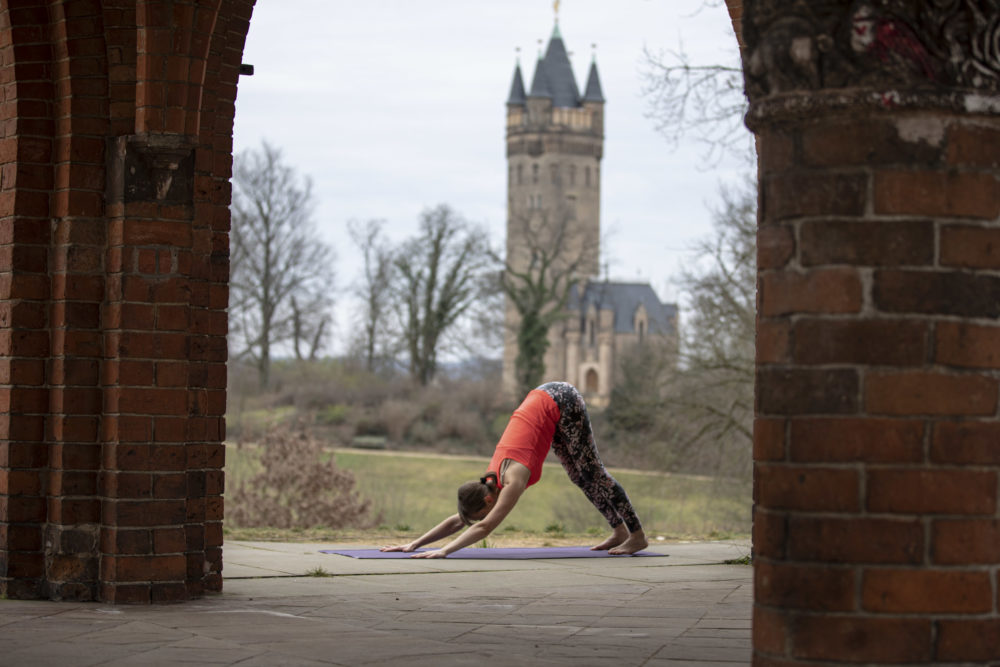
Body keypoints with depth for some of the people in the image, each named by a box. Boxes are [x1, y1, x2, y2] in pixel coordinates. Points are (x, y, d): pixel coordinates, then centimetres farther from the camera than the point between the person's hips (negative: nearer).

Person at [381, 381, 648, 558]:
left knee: (591, 473, -3)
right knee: (580, 477, 13)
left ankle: (637, 535, 4)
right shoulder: (491, 481, -7)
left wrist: (444, 551, -38)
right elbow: (456, 520, 0)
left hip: (561, 402, -6)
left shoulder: (513, 481, -28)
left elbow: (484, 527, -34)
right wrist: (414, 544, -7)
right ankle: (620, 531, 24)